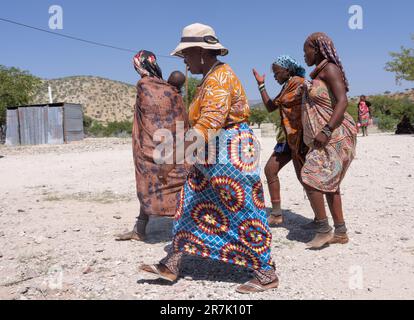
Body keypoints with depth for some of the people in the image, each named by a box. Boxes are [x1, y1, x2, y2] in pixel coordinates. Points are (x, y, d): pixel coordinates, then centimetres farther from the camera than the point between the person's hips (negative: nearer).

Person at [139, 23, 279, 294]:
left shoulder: (219, 78, -17)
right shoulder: (212, 77, 14)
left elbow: (209, 124, -29)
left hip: (230, 155, -10)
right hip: (213, 156, 10)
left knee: (243, 212, -1)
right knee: (192, 206, 12)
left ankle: (267, 275, 13)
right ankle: (172, 265, 21)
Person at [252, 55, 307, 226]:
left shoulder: (299, 82, -10)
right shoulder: (286, 87, 19)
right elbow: (270, 107, 21)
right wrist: (261, 85, 21)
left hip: (299, 135, -10)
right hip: (287, 136, 10)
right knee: (270, 169, 9)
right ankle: (276, 215, 15)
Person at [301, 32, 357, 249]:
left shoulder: (330, 68, -10)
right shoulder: (318, 73, 18)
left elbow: (342, 102, -20)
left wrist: (326, 131, -27)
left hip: (334, 136, -10)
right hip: (323, 137, 10)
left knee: (310, 178, -15)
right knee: (328, 183, 10)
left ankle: (324, 230, -7)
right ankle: (341, 233, 16)